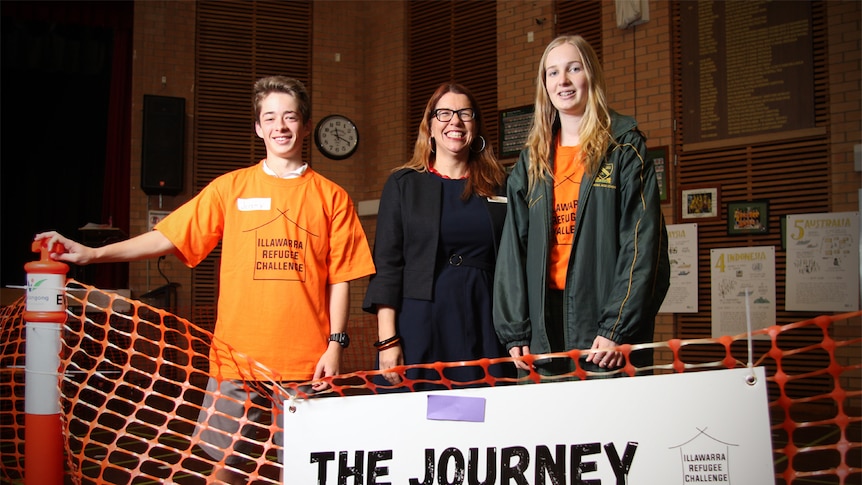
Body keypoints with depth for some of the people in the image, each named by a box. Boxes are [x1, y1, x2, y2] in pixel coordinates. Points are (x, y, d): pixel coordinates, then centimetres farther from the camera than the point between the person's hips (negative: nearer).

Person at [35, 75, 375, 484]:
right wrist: (91, 254, -3)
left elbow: (339, 278, 5)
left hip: (305, 359, -1)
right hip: (237, 354, 1)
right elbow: (169, 237, 5)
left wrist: (336, 344, -2)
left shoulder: (331, 197, 5)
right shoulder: (230, 188, 7)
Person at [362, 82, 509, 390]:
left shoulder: (497, 186, 11)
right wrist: (387, 340, -9)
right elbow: (386, 264, 0)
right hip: (420, 325, -2)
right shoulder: (403, 184, 5)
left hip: (482, 326, 2)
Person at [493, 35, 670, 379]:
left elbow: (643, 242, -7)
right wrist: (514, 331, 2)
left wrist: (618, 329, -14)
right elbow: (512, 247, 10)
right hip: (544, 328, 4)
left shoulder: (624, 150, 1)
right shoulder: (531, 163, 14)